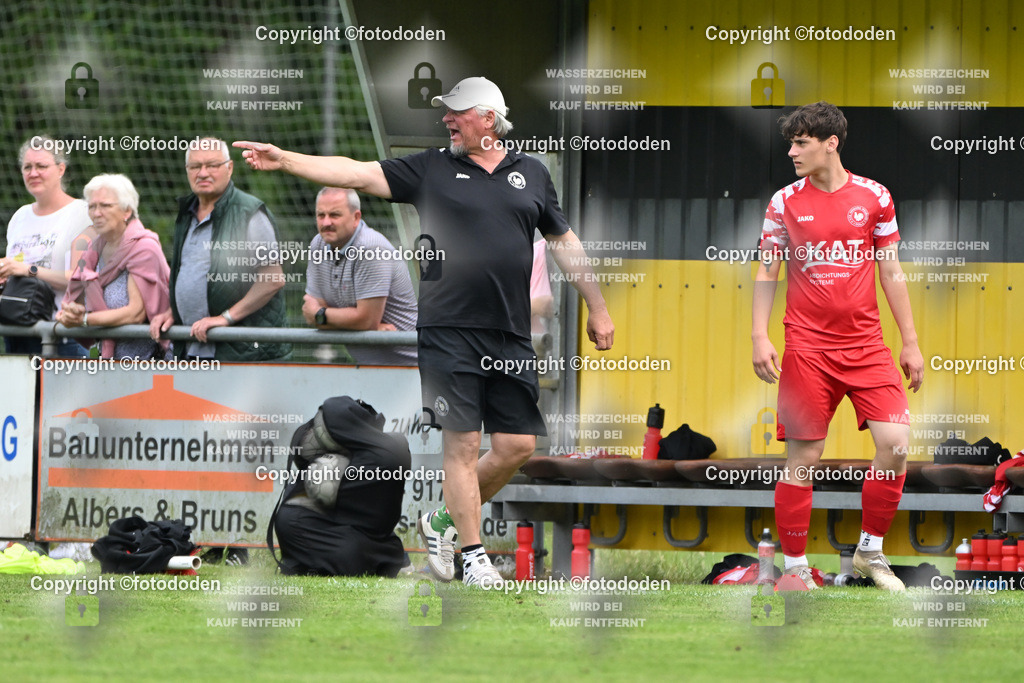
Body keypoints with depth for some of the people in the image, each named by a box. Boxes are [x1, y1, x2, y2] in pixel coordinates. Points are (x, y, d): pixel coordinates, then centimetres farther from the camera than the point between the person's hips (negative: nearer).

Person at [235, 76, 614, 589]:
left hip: (511, 335, 3)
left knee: (518, 445, 0)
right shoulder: (431, 169, 6)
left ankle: (444, 521, 21)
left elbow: (564, 242, 21)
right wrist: (284, 160, -11)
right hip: (448, 329, -3)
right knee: (462, 442, -5)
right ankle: (472, 555, 4)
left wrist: (597, 309, 22)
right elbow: (357, 174, -1)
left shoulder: (532, 174, 13)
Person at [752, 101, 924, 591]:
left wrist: (910, 343, 8)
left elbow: (891, 273, 9)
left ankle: (870, 551, 8)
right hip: (807, 345, -1)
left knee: (895, 444, -10)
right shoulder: (785, 202, 3)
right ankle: (795, 567, 7)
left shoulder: (873, 197, 4)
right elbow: (766, 274, 8)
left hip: (866, 343, 1)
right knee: (803, 457, -3)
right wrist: (760, 337, -3)